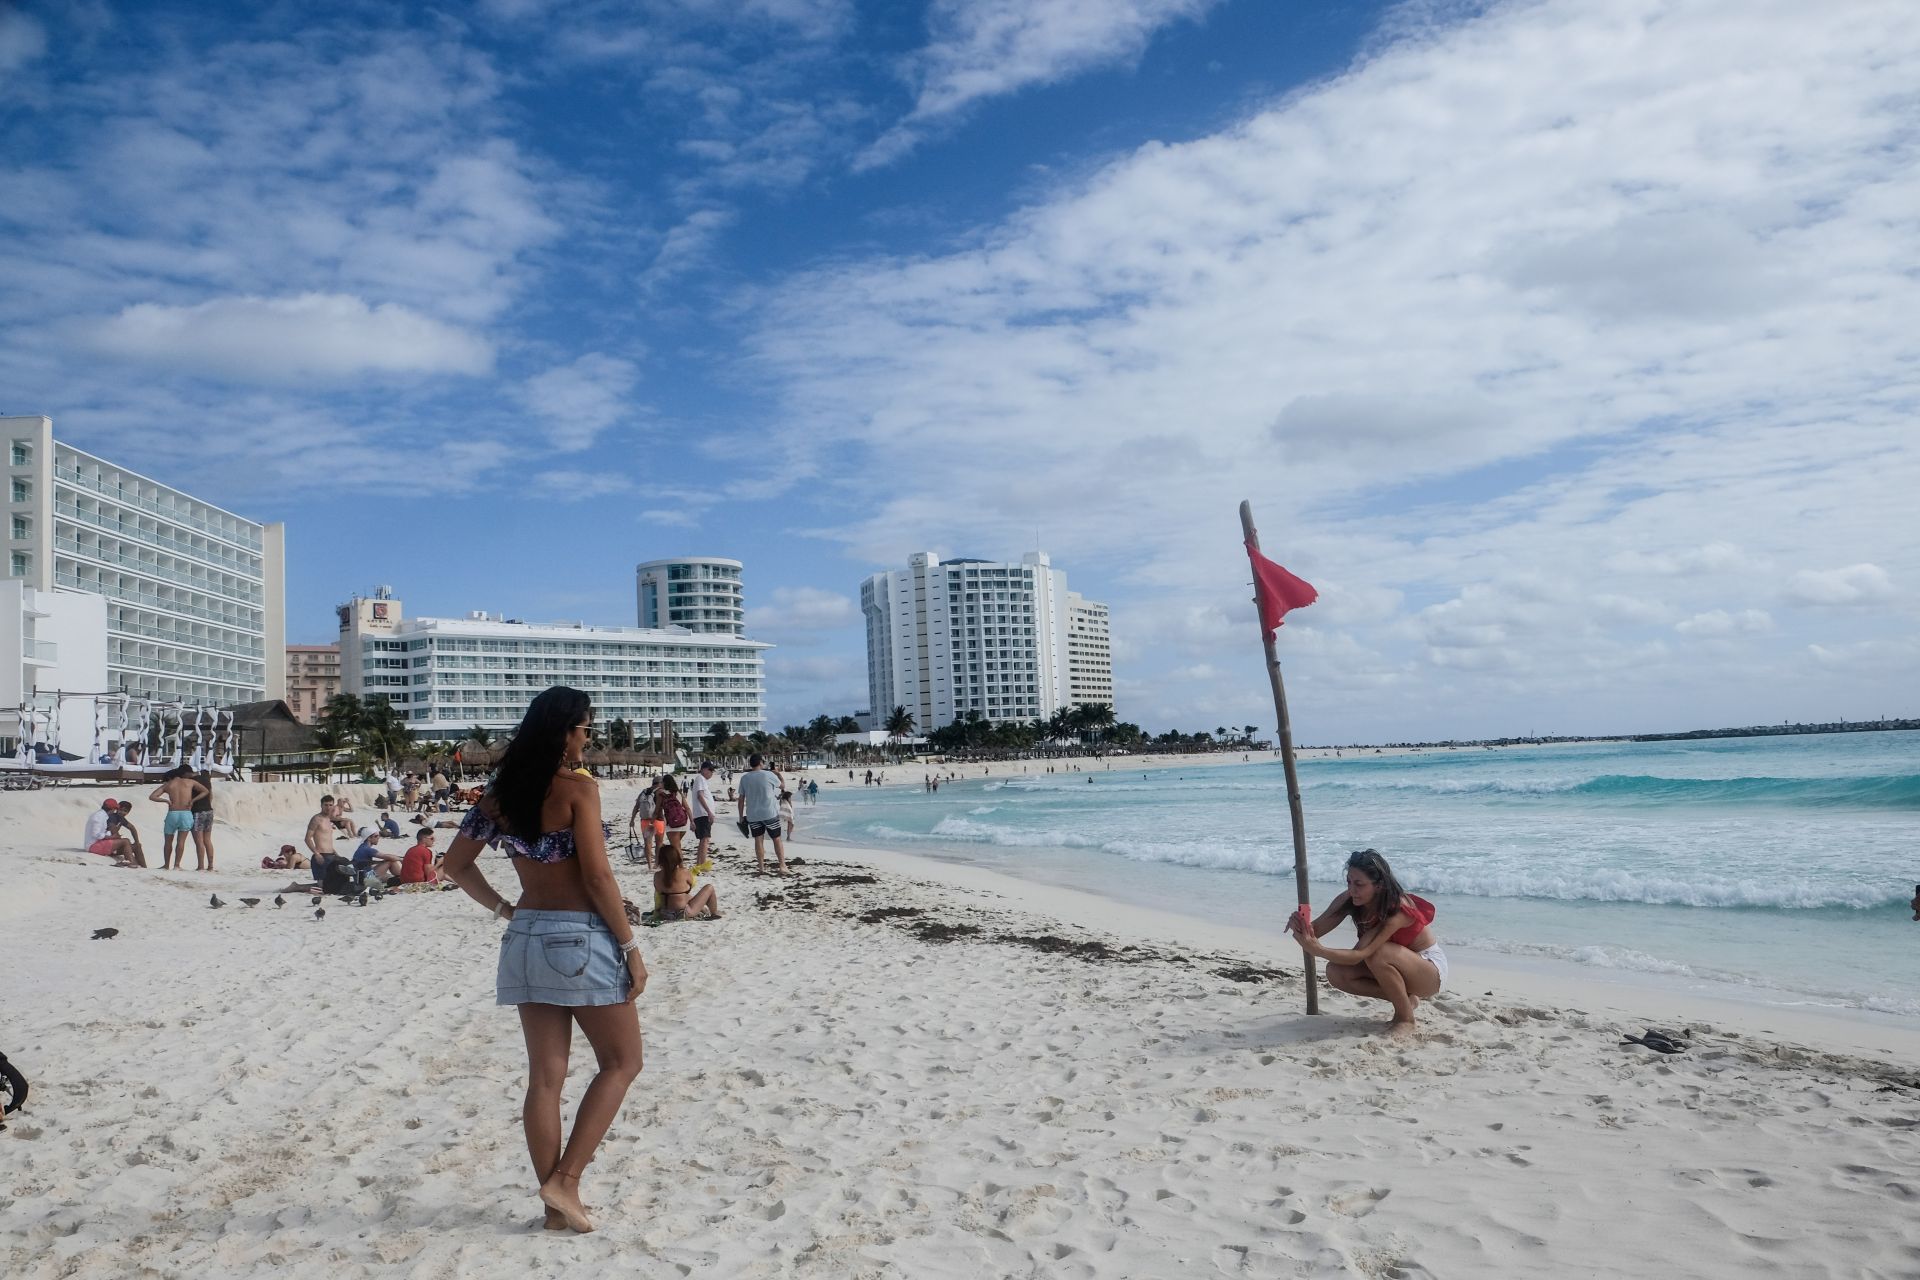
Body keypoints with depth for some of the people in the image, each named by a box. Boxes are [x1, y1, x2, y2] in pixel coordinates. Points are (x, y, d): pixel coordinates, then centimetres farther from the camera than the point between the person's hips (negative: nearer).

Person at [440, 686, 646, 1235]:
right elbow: (597, 876, -16)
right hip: (581, 937, -7)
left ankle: (557, 1205, 17)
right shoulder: (578, 788, -13)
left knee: (545, 1076, 11)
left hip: (526, 939, 7)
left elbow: (456, 863, 13)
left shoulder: (501, 793, 7)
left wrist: (502, 908, 14)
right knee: (622, 1061, 8)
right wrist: (630, 947, -10)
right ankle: (564, 1180, 1)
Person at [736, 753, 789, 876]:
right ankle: (782, 866, 4)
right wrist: (778, 774, 30)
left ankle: (761, 868, 5)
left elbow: (741, 799, 4)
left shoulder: (744, 778, 1)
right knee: (777, 839, 6)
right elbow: (781, 785, 11)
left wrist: (741, 816, 11)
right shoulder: (768, 775, -8)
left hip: (752, 815, 2)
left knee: (758, 840, 7)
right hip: (770, 813, -2)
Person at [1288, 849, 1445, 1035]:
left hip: (1430, 969, -7)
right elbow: (1315, 930, -16)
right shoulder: (1349, 900, -14)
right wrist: (1299, 926, -39)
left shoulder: (1398, 909, -33)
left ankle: (1406, 1018, -14)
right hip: (1394, 968, 7)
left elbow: (1359, 955, -40)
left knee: (1377, 953, -35)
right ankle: (1406, 1000, 0)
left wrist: (1318, 950, -53)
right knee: (1336, 972, -17)